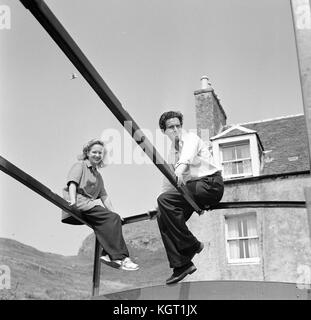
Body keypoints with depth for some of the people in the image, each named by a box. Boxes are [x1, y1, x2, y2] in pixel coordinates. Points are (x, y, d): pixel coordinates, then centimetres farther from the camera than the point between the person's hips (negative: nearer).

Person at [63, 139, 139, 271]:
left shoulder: (98, 175, 30)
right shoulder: (80, 165, 9)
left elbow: (104, 196, 25)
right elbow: (72, 183, -9)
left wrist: (113, 212, 11)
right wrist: (73, 200, -27)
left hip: (90, 204, 7)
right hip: (79, 203, -7)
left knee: (115, 218, -19)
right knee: (112, 218, -25)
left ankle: (108, 254, -25)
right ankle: (120, 257, -28)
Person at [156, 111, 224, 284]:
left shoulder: (190, 137, -3)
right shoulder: (172, 153, 21)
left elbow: (188, 153, -28)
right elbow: (169, 182, 26)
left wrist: (180, 169, -50)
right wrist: (158, 207, 19)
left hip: (210, 183, -8)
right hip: (192, 188, 8)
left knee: (165, 199, -26)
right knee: (163, 216, -10)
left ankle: (191, 245, -16)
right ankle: (181, 264, -8)